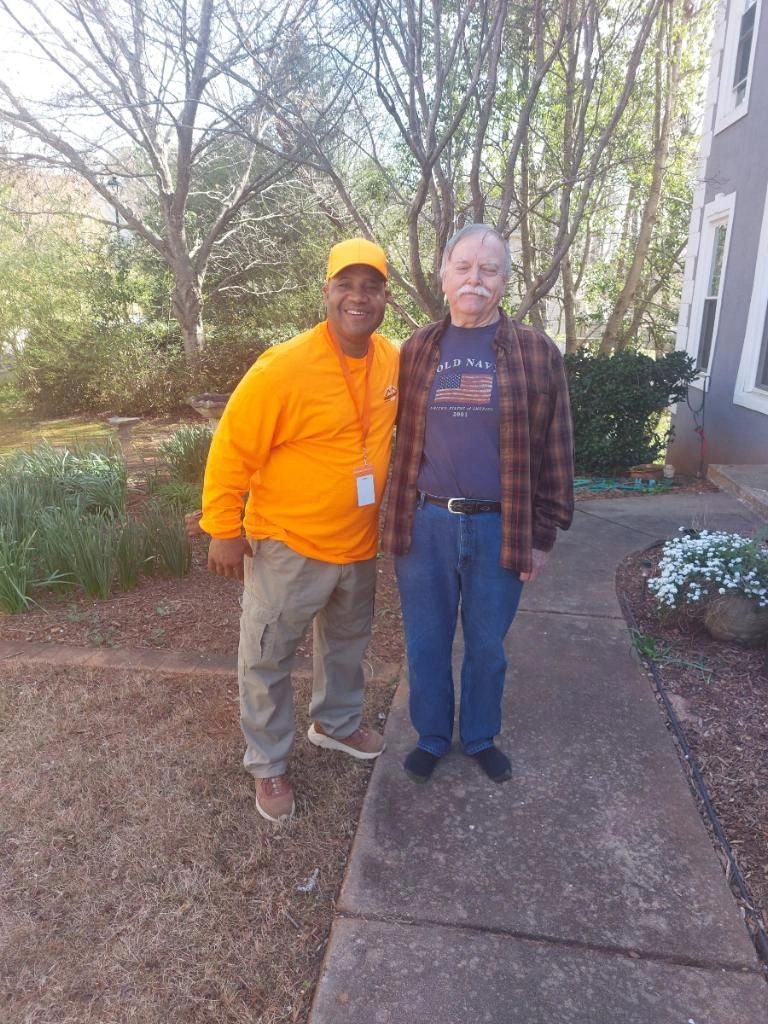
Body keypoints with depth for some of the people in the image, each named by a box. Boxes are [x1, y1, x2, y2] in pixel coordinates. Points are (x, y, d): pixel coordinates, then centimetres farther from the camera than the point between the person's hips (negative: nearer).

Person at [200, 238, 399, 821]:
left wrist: (391, 502, 14)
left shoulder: (394, 361, -3)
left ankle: (338, 723, 50)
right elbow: (232, 451, -16)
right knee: (268, 659, 9)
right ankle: (269, 764, 31)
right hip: (287, 546, -6)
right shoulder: (284, 368, -22)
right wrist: (224, 531, -14)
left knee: (347, 644, 24)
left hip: (359, 543, 6)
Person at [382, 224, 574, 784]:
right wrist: (400, 517, 5)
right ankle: (432, 736, 37)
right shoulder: (416, 350, 3)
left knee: (487, 644, 15)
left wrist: (543, 534, -2)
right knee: (426, 642, 14)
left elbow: (553, 451, -1)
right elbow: (399, 437, 7)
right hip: (426, 523, 2)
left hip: (500, 527, -1)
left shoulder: (537, 352, -2)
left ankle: (482, 737, 39)